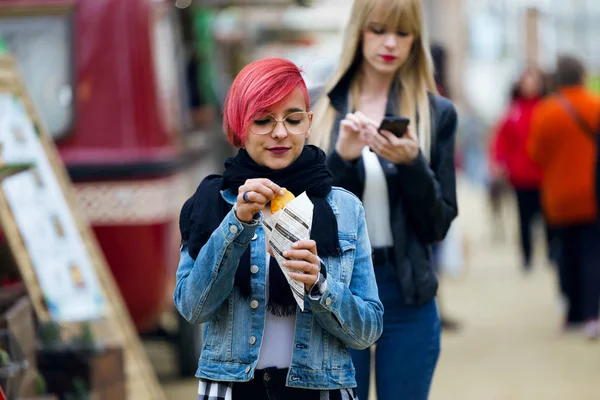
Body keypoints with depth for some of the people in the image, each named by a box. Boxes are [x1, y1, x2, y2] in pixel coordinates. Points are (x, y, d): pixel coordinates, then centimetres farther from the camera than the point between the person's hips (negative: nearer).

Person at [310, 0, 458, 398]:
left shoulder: (437, 113, 1)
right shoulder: (320, 110, 2)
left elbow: (439, 224, 0)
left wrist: (411, 163, -16)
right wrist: (342, 159, -17)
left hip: (407, 296, 0)